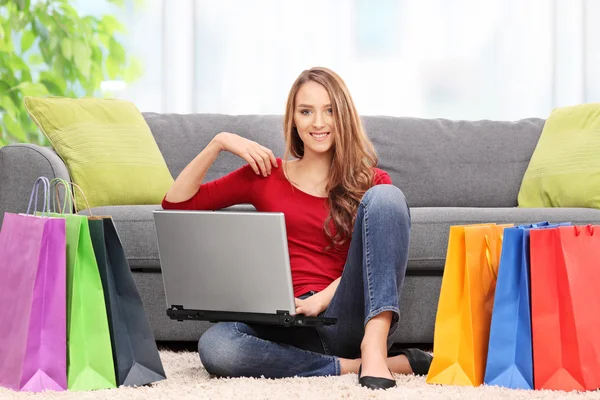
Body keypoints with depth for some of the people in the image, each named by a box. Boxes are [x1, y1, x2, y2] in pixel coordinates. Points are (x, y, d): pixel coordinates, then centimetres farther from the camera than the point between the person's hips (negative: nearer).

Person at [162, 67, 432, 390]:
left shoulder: (371, 182, 13)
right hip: (293, 324, 1)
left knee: (385, 195, -20)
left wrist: (323, 298, -18)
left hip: (351, 318, -1)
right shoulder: (266, 174, 16)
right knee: (214, 345, -33)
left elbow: (375, 257, -2)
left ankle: (375, 346, -33)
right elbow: (176, 203, 14)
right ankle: (353, 366, -24)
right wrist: (219, 143, 3)